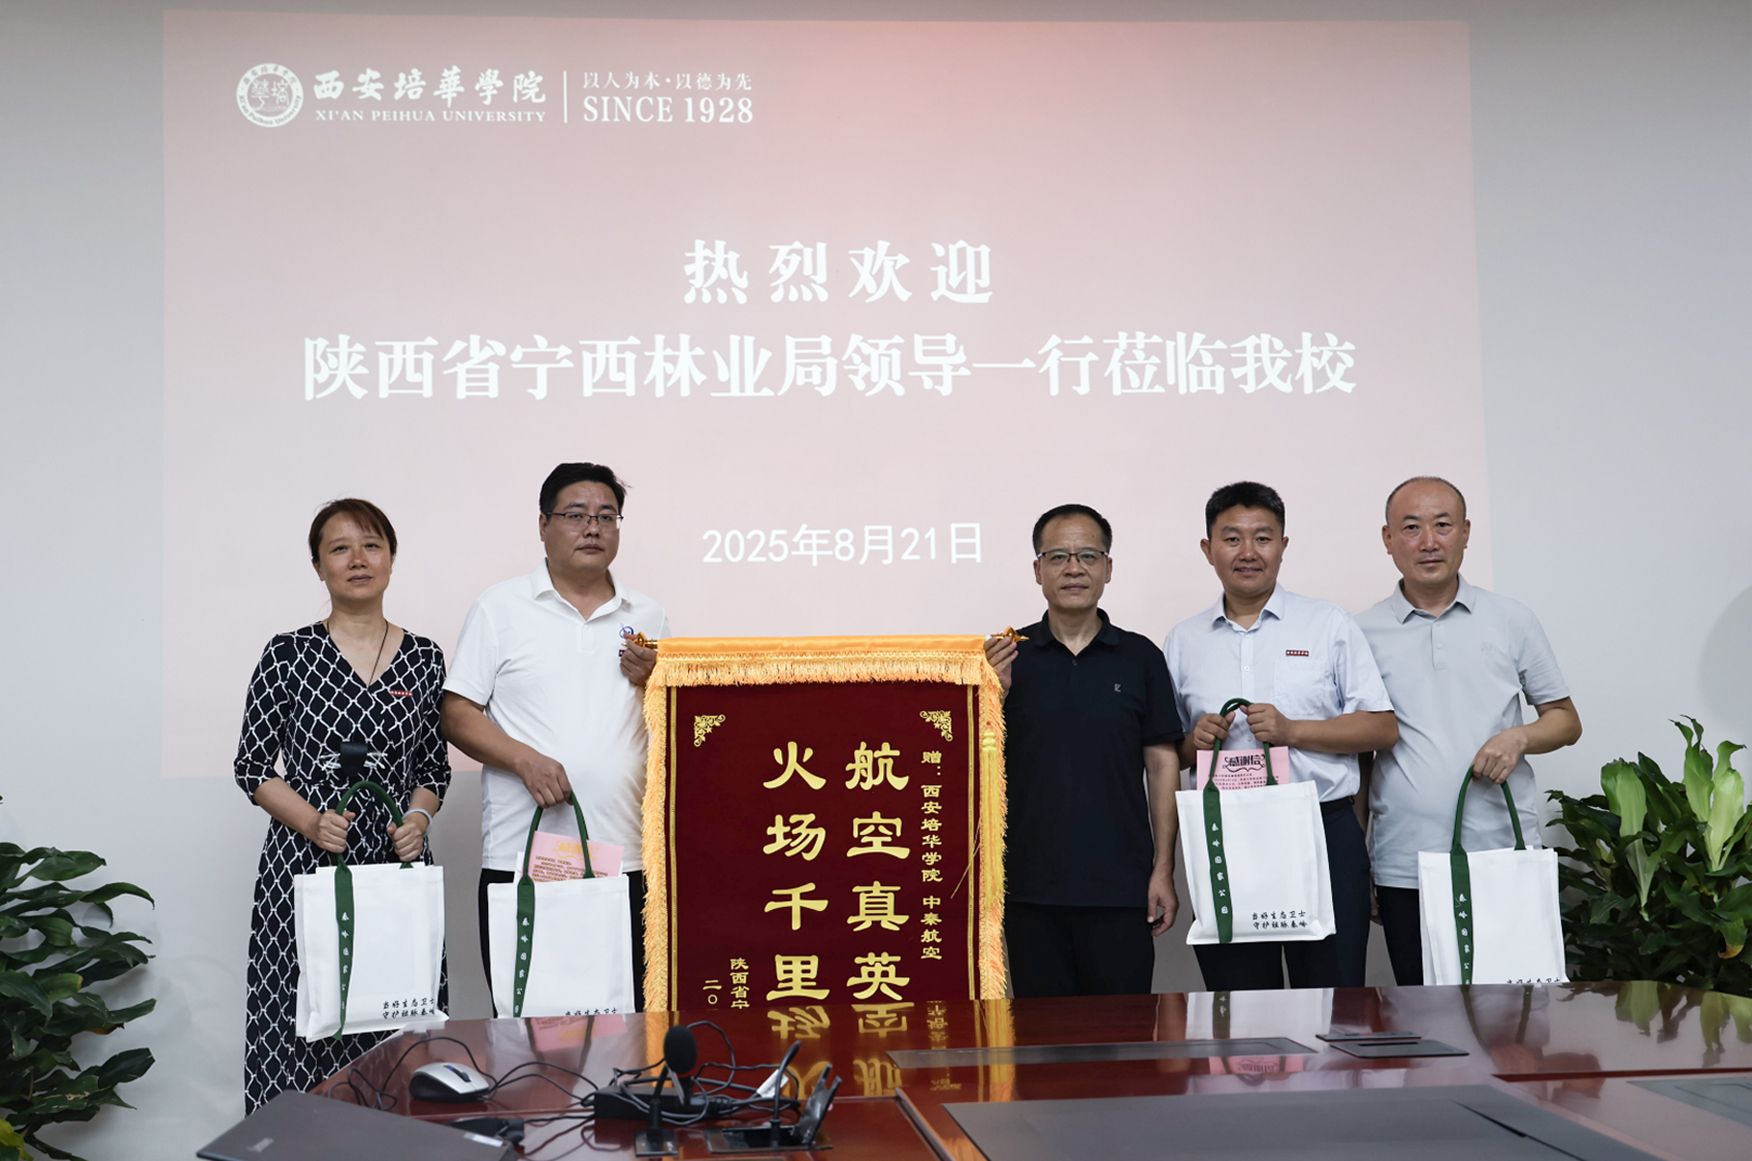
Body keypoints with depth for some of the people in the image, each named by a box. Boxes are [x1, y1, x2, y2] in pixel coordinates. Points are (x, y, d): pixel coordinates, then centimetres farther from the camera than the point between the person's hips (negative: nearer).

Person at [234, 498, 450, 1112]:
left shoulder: (424, 658, 10)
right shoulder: (288, 654, 2)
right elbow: (253, 768, 2)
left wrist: (418, 818, -5)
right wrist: (311, 820, -13)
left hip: (397, 863, 2)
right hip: (305, 863, -2)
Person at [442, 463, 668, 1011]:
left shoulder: (648, 617, 15)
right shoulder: (501, 607, 6)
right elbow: (457, 714, 1)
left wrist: (652, 681, -1)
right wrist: (525, 759, -14)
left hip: (625, 862, 3)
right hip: (520, 859, -2)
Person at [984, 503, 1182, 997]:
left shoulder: (1140, 657, 5)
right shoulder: (1008, 657, 5)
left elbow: (1161, 765, 5)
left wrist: (1163, 868, -1)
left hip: (1119, 885, 0)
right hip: (1030, 886, 1)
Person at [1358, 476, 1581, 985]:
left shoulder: (1512, 620, 7)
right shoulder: (1363, 634, 5)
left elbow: (1566, 720, 13)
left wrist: (1520, 736, -10)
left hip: (1506, 860, 0)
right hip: (1405, 871, 0)